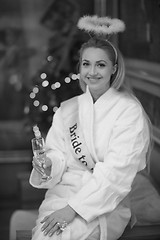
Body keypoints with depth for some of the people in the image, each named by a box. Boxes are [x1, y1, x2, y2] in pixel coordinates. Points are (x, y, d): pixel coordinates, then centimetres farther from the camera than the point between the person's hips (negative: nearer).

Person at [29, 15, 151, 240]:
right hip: (64, 190, 4)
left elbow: (117, 171, -13)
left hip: (106, 200, -3)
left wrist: (75, 207, -19)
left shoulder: (130, 111, -6)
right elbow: (57, 152, 13)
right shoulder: (67, 109, 10)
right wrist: (49, 164, -12)